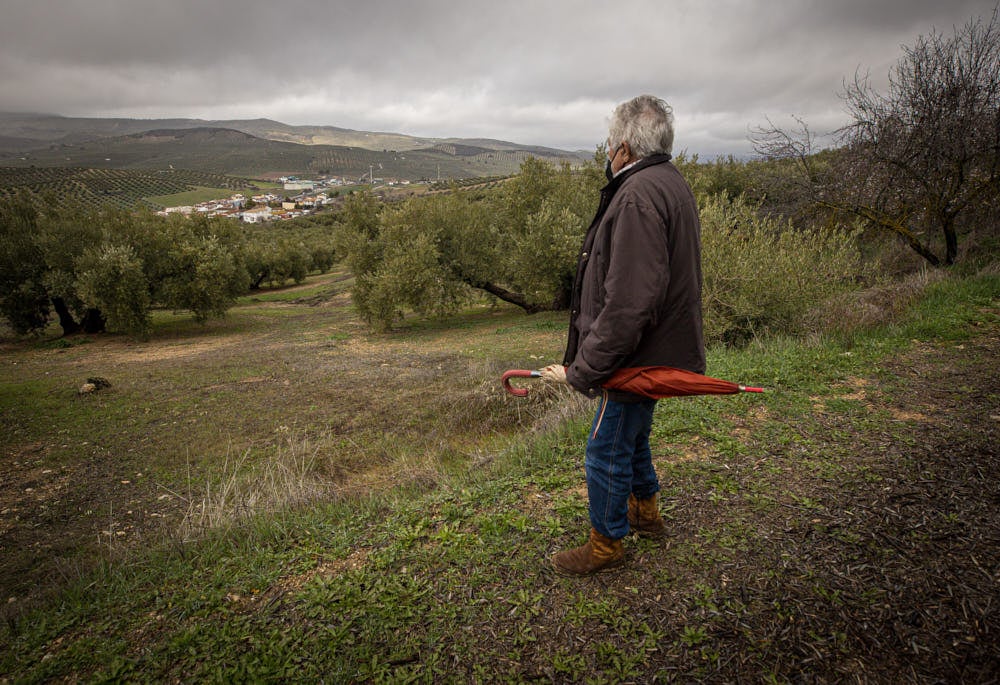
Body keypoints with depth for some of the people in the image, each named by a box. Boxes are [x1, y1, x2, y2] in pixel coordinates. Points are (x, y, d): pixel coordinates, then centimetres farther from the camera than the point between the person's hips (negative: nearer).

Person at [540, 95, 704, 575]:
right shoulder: (671, 184, 11)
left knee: (606, 453, 6)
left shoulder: (640, 196, -24)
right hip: (657, 350, 10)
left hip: (640, 356, -10)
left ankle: (606, 544, 27)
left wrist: (582, 370, -23)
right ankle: (646, 512, 48)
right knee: (632, 437, 27)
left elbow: (628, 304, -31)